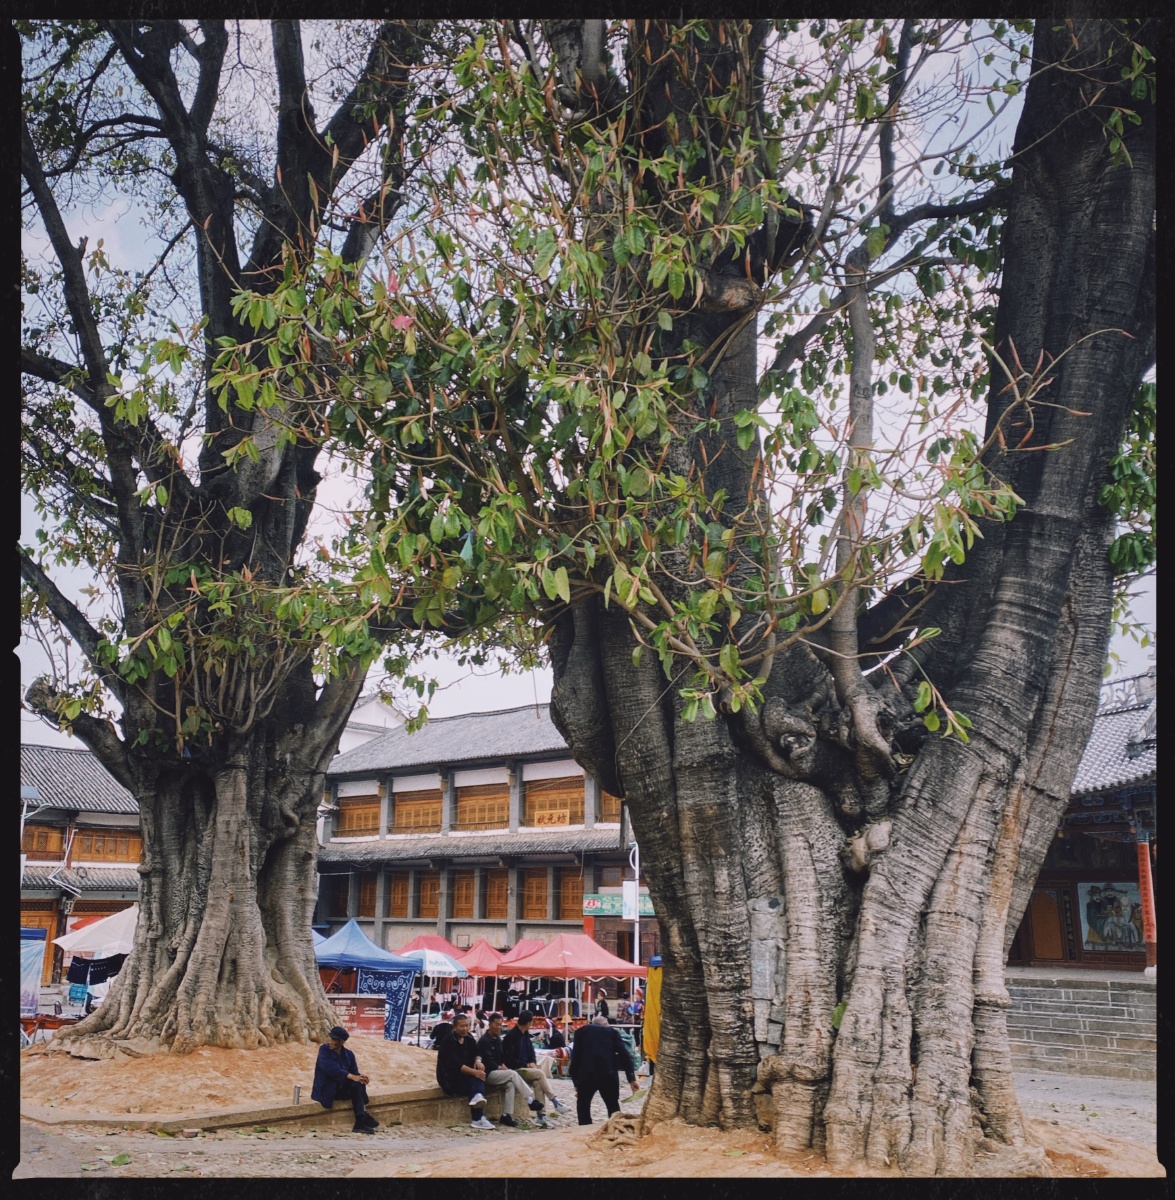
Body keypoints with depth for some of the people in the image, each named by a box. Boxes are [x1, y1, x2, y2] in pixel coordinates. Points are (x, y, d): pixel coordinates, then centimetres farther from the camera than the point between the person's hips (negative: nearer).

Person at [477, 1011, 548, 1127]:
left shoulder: (498, 1039, 16)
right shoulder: (484, 1041, -9)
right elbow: (487, 1061, -15)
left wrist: (503, 1066, 1)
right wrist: (500, 1067, -12)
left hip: (499, 1070, 7)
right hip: (488, 1073, -7)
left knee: (510, 1083, -26)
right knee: (513, 1074, -27)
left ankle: (506, 1115, -27)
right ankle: (531, 1100, -28)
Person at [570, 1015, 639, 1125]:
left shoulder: (582, 1031, 19)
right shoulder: (612, 1032, 19)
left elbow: (575, 1056, 10)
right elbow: (624, 1054, 8)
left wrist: (576, 1081, 12)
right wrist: (632, 1078, 4)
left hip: (586, 1074, -1)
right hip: (608, 1074, 1)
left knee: (583, 1105, 17)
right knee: (613, 1107, 17)